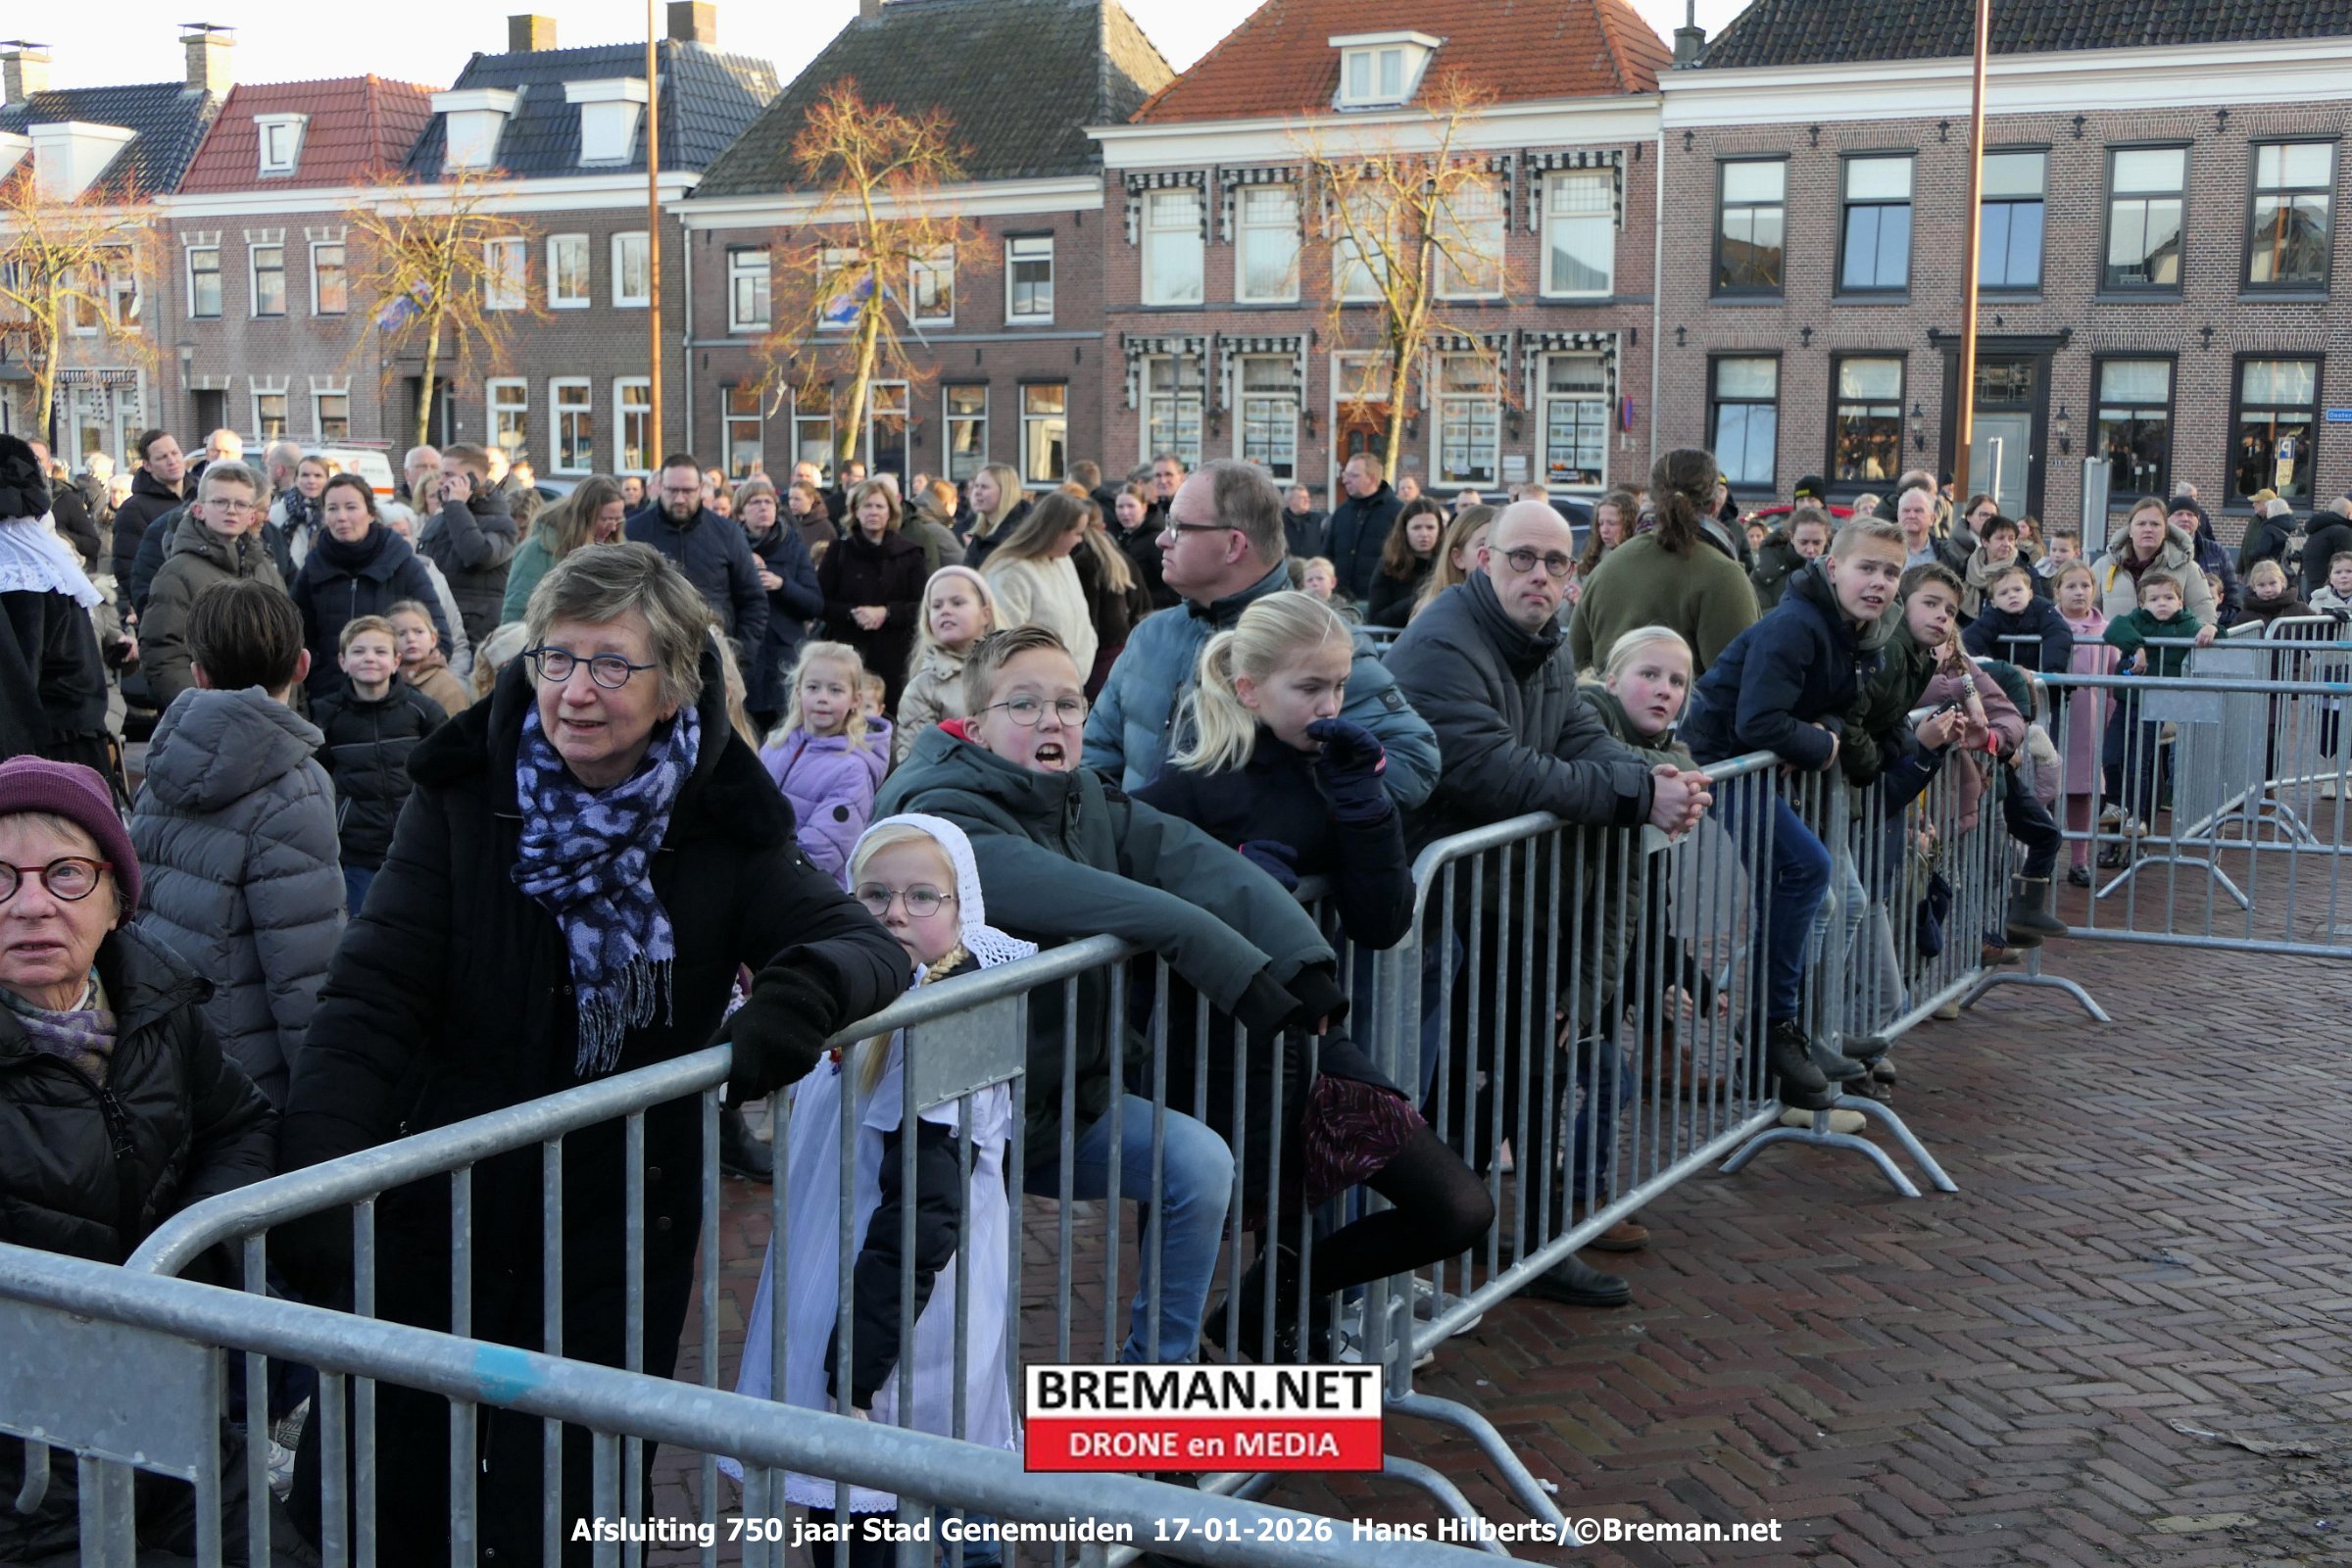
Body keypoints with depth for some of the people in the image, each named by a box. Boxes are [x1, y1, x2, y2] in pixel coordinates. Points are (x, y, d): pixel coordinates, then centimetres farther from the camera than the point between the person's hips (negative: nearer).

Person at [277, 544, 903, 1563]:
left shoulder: (720, 825, -4)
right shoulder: (463, 798, -6)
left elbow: (867, 945, -4)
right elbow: (370, 1000, -13)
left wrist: (801, 993, -28)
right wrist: (313, 1176, -29)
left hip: (616, 1244, 0)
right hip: (439, 1222, 0)